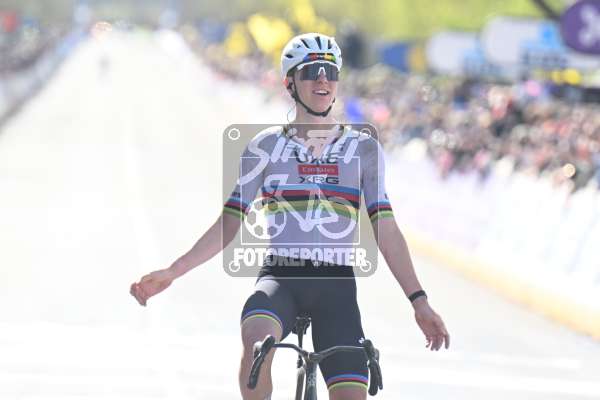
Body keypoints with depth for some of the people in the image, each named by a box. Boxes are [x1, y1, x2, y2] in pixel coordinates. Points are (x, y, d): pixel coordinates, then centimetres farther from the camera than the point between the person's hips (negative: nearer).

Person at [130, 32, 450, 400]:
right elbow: (229, 225, 7)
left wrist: (419, 301, -4)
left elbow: (386, 231, 5)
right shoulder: (265, 146, 7)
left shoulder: (363, 148, 7)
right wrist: (171, 272, -3)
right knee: (257, 339, -36)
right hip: (280, 278, -1)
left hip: (336, 284, 1)